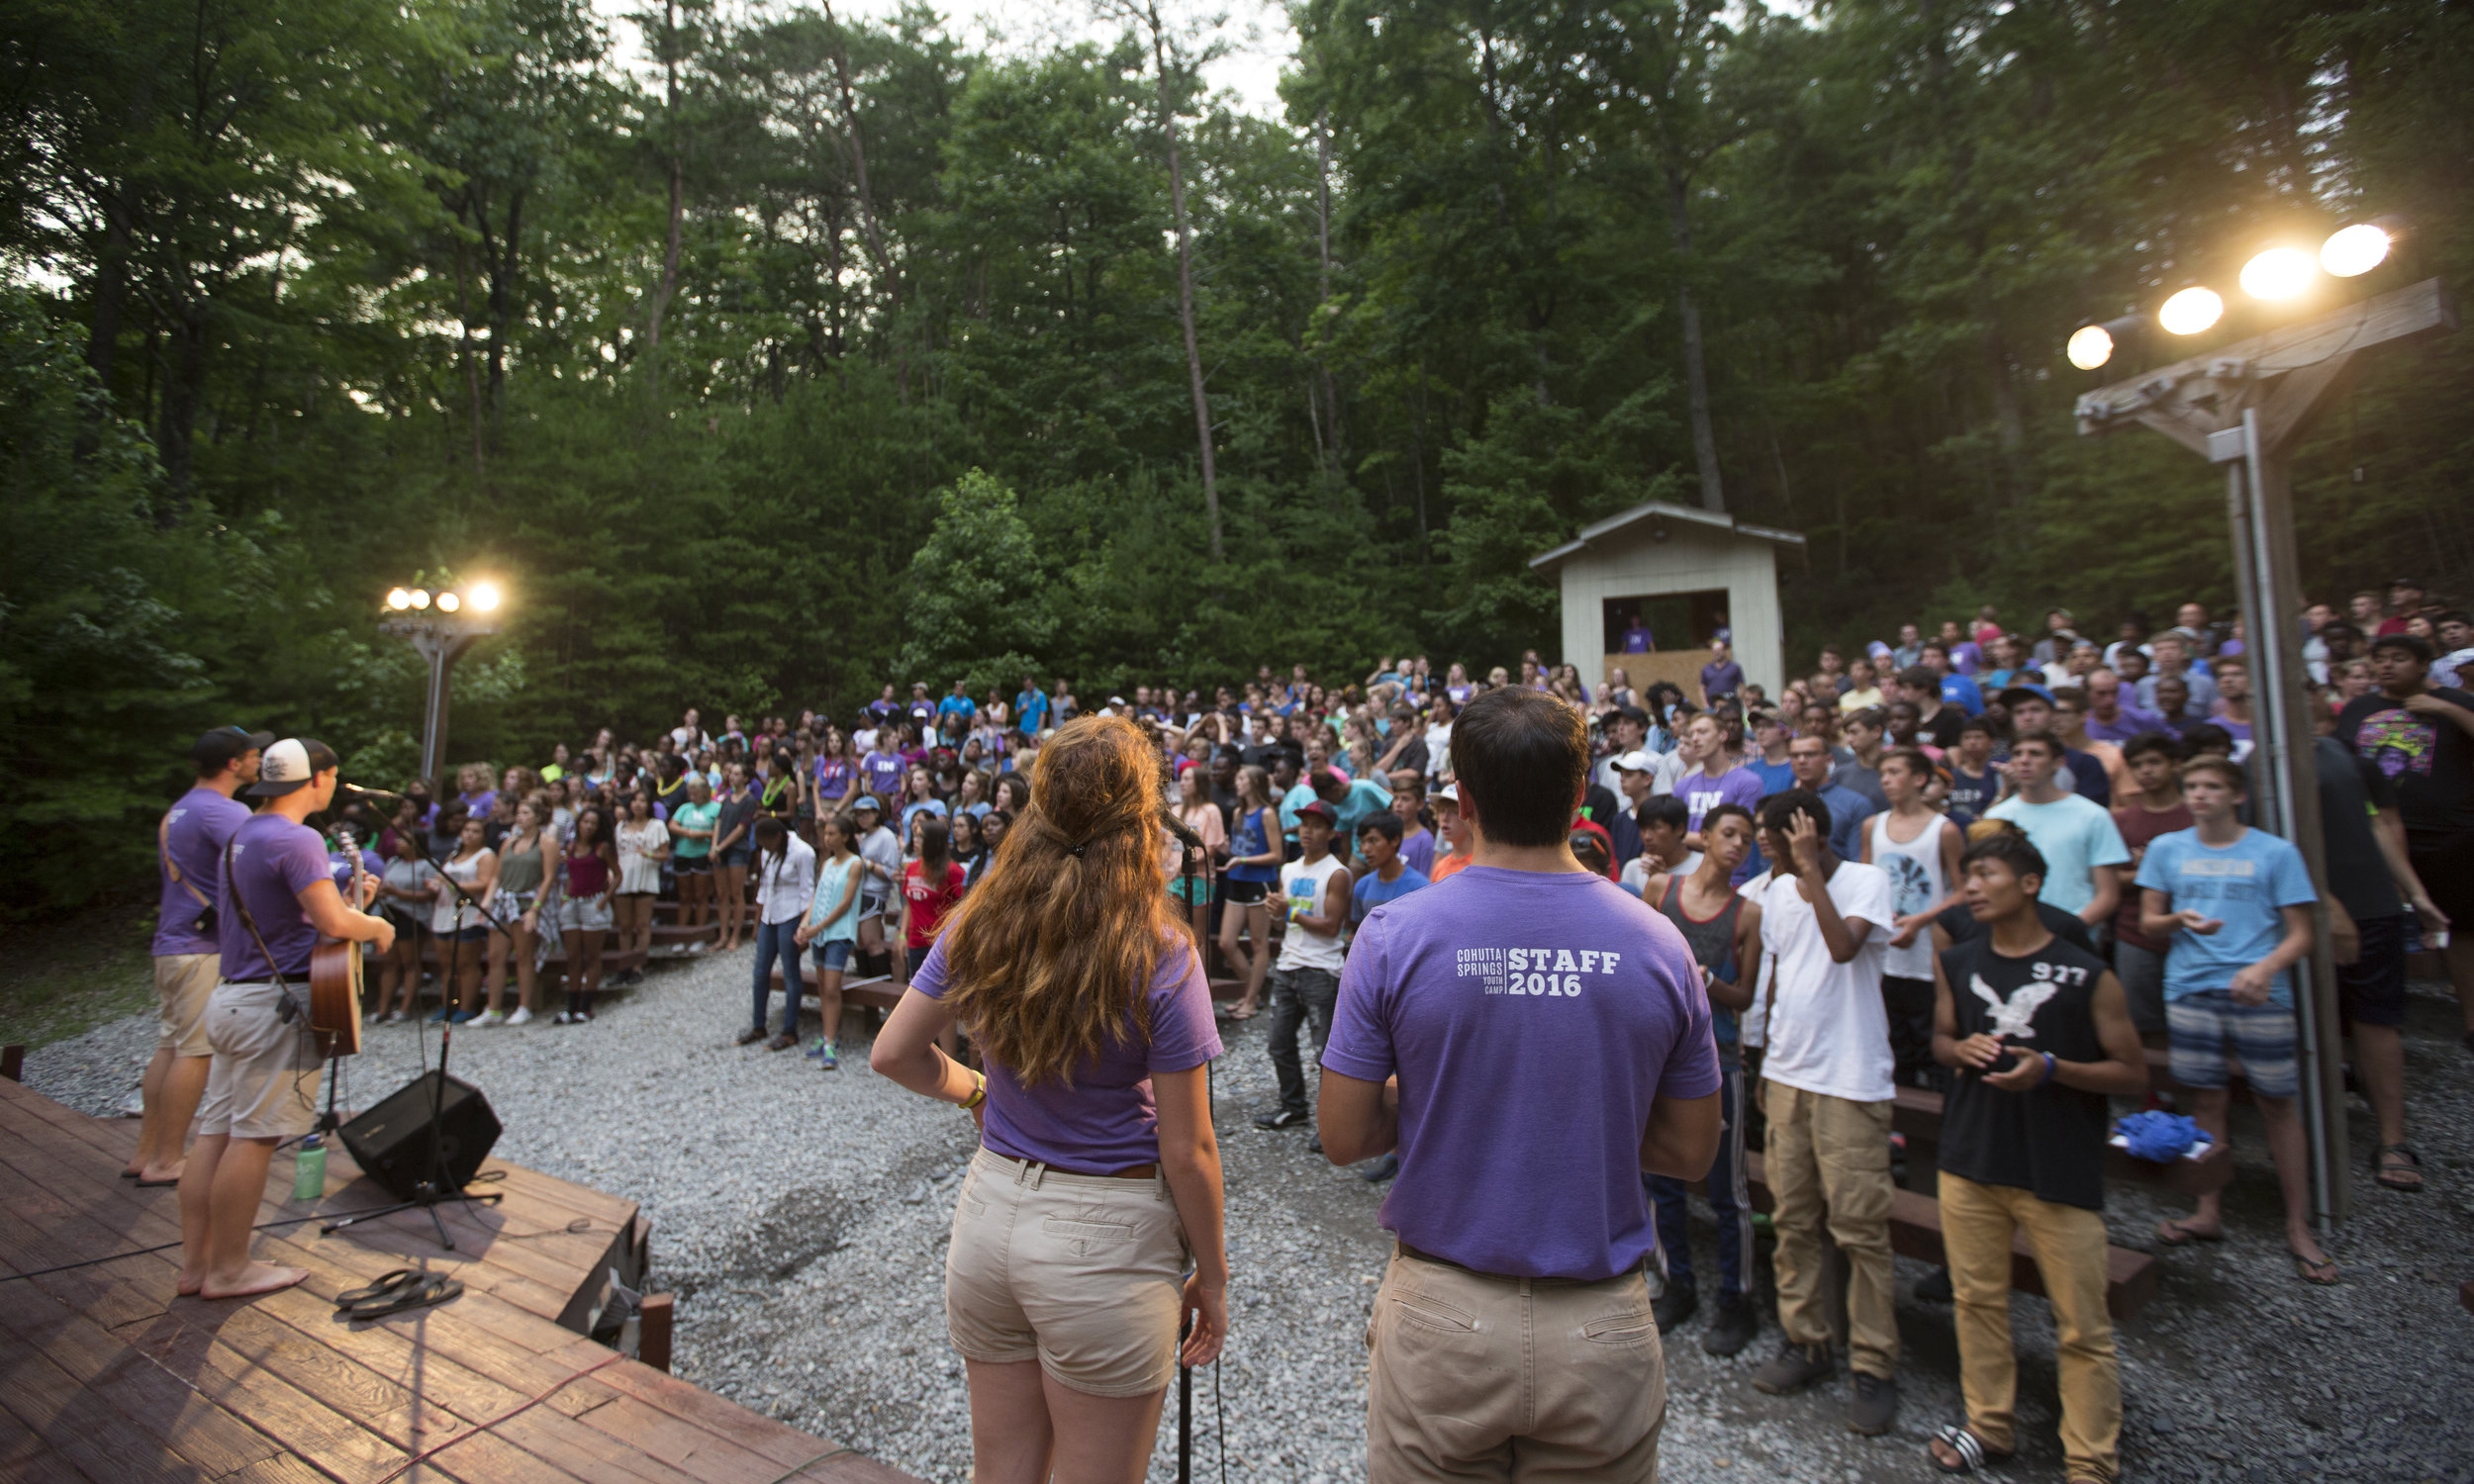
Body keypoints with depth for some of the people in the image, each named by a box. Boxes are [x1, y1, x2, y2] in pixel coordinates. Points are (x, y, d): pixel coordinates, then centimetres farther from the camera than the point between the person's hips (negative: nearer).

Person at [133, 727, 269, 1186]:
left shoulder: (176, 811, 15)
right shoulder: (226, 812, -17)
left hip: (170, 942, 10)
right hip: (207, 946, -10)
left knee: (169, 1046, 14)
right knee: (196, 1051, -3)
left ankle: (146, 1152, 20)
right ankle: (166, 1161, 2)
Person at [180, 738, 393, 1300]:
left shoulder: (243, 833, 13)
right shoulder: (297, 839, -17)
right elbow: (333, 923, -25)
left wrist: (348, 898, 17)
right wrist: (377, 927, -6)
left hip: (230, 997, 10)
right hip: (277, 1004, -10)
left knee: (214, 1132, 12)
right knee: (253, 1137, -2)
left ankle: (195, 1263, 19)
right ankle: (228, 1270, 7)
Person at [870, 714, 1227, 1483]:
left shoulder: (980, 924, -7)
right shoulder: (1160, 957, -21)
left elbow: (894, 1053, 4)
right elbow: (1187, 1151, -14)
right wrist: (1211, 1276, 0)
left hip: (990, 1211, 5)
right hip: (1104, 1239, -5)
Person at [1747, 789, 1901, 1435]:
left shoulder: (1868, 880, -9)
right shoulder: (1779, 891, 9)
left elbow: (1843, 947, -27)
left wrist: (1809, 870, -23)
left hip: (1850, 1081, -6)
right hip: (1787, 1074, 6)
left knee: (1859, 1225, 1)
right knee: (1792, 1217, 12)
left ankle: (1875, 1366, 16)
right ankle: (1805, 1343, 25)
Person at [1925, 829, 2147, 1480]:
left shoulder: (2087, 975, -8)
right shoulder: (1955, 964, 5)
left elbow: (2133, 1073, -4)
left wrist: (2050, 1069, -20)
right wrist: (1962, 1049, -7)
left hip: (2060, 1171, -4)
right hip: (1970, 1159, 4)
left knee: (2082, 1327, 5)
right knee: (1976, 1300, 14)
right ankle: (1990, 1425, 31)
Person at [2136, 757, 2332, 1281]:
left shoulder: (2275, 852, 1)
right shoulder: (2166, 849, 7)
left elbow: (2300, 933, -1)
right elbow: (2148, 922, 9)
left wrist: (2264, 968, -19)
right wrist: (2178, 920, -13)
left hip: (2259, 995, -1)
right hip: (2190, 990, 1)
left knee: (2277, 1104, 3)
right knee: (2206, 1100, 8)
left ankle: (2298, 1226, 16)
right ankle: (2209, 1212, 19)